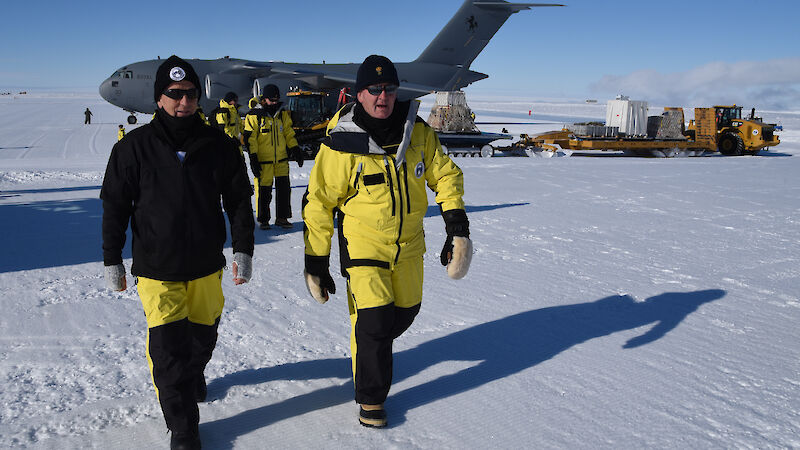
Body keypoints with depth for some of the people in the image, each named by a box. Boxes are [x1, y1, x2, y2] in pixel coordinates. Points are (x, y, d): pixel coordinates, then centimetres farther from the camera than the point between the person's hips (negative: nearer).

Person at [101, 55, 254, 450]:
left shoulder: (218, 145, -1)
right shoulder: (134, 147, -6)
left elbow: (239, 200, 6)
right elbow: (115, 207, 1)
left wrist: (243, 250, 3)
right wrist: (112, 262, 3)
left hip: (206, 266, 3)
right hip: (157, 269, -2)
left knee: (203, 335, 18)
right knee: (168, 347, -4)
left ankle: (194, 374, 50)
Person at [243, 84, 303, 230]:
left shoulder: (283, 114, 10)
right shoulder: (254, 116, -4)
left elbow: (289, 133, 18)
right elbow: (249, 138, -5)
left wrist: (295, 149, 9)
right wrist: (253, 158, -11)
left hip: (281, 159, 4)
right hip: (263, 160, -4)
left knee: (284, 188, 2)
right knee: (264, 190, 0)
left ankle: (282, 217, 14)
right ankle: (263, 219, 15)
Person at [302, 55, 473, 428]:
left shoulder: (418, 132, -6)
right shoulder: (342, 144, -17)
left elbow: (445, 174, 5)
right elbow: (318, 202, -10)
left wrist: (456, 222, -8)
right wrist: (316, 261, -8)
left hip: (409, 244, 5)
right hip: (363, 246, -5)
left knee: (405, 310, 18)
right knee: (373, 320, -9)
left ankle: (370, 349, 51)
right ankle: (371, 397, 15)